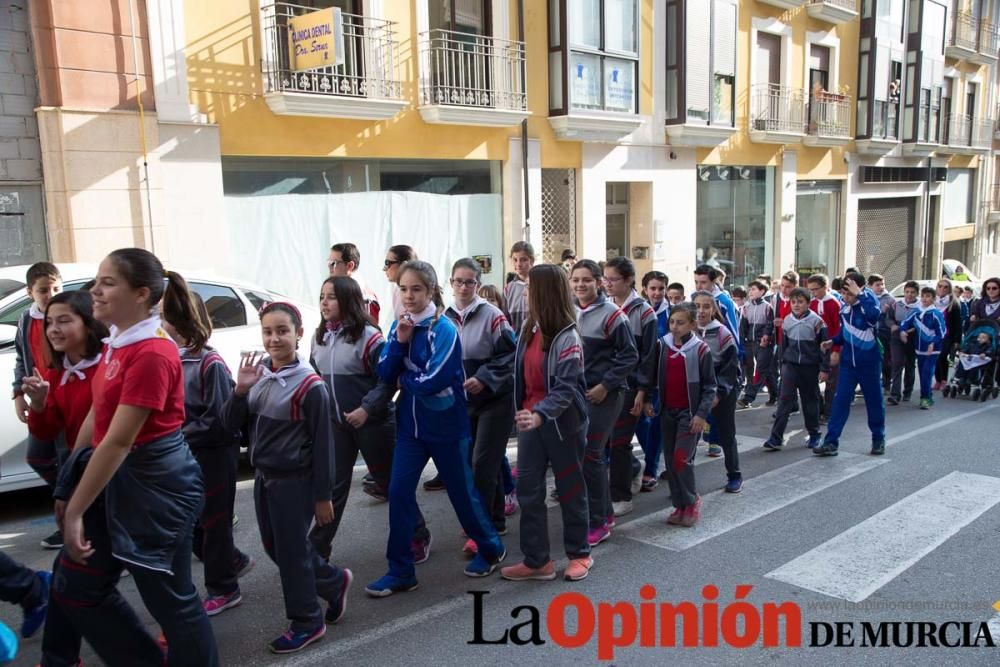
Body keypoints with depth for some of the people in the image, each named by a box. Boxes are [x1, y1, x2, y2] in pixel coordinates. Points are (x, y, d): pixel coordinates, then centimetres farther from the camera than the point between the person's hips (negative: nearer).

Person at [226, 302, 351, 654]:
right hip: (264, 477, 7)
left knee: (291, 551, 3)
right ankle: (334, 581, 37)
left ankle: (307, 621, 23)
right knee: (275, 547, 18)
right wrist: (240, 390, -16)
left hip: (295, 481, -7)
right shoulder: (258, 375, 2)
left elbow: (322, 444, -14)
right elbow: (233, 425, 2)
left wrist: (323, 496, -12)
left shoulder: (309, 385, -17)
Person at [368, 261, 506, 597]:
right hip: (410, 424, 6)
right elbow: (385, 374, -2)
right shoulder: (399, 326, 3)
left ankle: (491, 548, 35)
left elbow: (434, 381, -24)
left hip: (446, 424, -5)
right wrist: (399, 340, -16)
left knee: (461, 490, 10)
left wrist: (403, 379, -7)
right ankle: (400, 571, 14)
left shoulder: (444, 329, -17)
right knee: (398, 492, 1)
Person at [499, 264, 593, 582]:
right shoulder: (530, 329, 5)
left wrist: (541, 414, -37)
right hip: (531, 418, 7)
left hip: (562, 421, -7)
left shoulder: (568, 338, -18)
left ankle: (579, 554, 26)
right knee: (528, 489, 5)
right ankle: (537, 560, 14)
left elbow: (566, 387, -24)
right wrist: (523, 411, 12)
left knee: (570, 487, 8)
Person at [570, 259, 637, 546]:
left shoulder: (611, 314, -10)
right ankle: (605, 513, 27)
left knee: (590, 455, -7)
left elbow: (629, 355, -9)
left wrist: (605, 385, -15)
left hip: (603, 394, -6)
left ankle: (598, 523, 6)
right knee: (579, 453, 11)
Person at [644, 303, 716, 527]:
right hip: (667, 411, 5)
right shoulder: (662, 345, 2)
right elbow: (654, 376, 12)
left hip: (689, 413, -5)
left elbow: (709, 385, -7)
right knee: (670, 460, 8)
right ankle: (679, 505, 20)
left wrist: (701, 414, -13)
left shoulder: (700, 349, -10)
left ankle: (692, 500, 11)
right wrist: (649, 401, 3)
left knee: (682, 458, -11)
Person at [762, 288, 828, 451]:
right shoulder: (787, 321, 4)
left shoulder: (816, 321, -7)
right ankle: (776, 437, -8)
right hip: (790, 365, 2)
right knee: (785, 399, -5)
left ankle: (814, 435, 25)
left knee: (810, 400, 9)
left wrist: (824, 369, -8)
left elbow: (823, 346, -6)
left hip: (810, 367, -2)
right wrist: (783, 363, 17)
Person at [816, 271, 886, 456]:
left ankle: (878, 439, 28)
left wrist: (859, 295, -33)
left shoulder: (869, 300, -13)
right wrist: (833, 342, -1)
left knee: (874, 401, 10)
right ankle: (831, 442, -1)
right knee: (840, 401, -1)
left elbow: (874, 315, -38)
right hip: (848, 362, 4)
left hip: (869, 361, -4)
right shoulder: (844, 307, 0)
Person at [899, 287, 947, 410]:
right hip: (920, 349, 6)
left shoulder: (936, 314, -12)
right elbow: (905, 322, 11)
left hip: (932, 350, -6)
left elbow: (941, 332, -14)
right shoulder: (916, 312, 4)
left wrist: (933, 343, -26)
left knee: (927, 372, -14)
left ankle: (925, 398, -11)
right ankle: (928, 397, 23)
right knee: (922, 373, 11)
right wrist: (902, 331, -11)